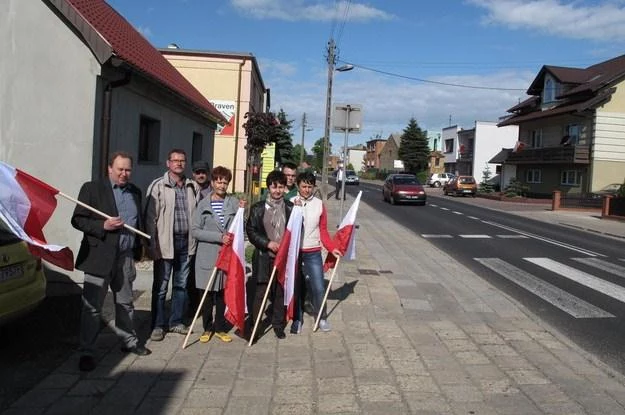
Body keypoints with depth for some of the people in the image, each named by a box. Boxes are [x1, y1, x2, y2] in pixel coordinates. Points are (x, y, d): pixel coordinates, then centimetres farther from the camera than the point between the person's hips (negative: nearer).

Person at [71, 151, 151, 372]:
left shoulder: (135, 192, 12)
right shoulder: (92, 188, -4)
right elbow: (77, 220, -6)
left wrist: (138, 250, 10)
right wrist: (103, 226, -20)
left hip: (126, 258, 5)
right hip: (99, 257, -5)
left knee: (125, 304, 17)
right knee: (92, 307, 1)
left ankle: (129, 341, 31)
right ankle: (86, 352, 11)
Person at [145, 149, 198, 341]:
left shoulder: (192, 187, 9)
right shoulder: (158, 186, -4)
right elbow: (150, 217, -6)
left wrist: (195, 240, 5)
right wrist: (153, 246, -11)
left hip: (186, 242, 4)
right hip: (165, 242, -4)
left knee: (181, 285, 13)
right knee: (160, 286, 4)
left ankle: (176, 322, 26)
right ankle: (158, 325, 16)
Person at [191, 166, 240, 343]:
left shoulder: (234, 203, 4)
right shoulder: (203, 204, 2)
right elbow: (195, 230, -5)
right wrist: (219, 237, -14)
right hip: (207, 257, -1)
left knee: (223, 293, 7)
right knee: (206, 294, 6)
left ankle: (220, 328, 22)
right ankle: (207, 328, 22)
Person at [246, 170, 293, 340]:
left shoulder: (290, 208, 3)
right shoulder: (258, 208, 2)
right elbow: (251, 231, 0)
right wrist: (268, 243, -11)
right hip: (264, 257, -1)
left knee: (280, 292, 9)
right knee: (261, 292, 2)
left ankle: (278, 324, 24)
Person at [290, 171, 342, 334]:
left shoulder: (319, 204, 3)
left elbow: (323, 230, 6)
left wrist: (332, 248, -4)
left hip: (313, 253, 1)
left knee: (318, 288, -2)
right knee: (296, 288, 9)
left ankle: (321, 318, 20)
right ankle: (297, 319, 24)